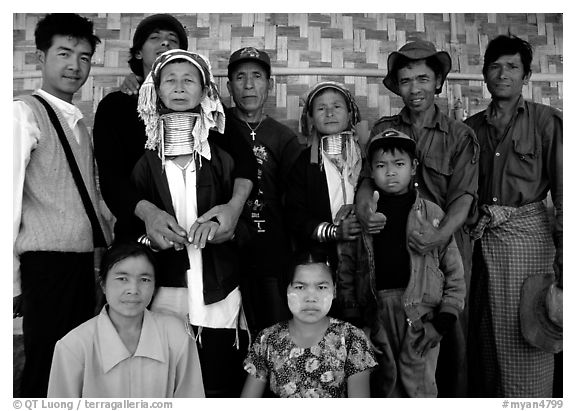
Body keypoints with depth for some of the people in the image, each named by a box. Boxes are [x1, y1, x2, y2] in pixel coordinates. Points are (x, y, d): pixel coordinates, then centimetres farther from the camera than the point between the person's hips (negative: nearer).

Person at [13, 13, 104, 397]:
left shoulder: (79, 122, 16)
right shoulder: (26, 111, -6)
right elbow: (9, 195, -12)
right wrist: (13, 279, -13)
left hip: (83, 261, 7)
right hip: (46, 263, -7)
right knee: (46, 374, -1)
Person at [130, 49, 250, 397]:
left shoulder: (222, 160, 4)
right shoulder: (146, 163, 5)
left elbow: (244, 225, 5)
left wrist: (223, 224, -15)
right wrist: (148, 231, -11)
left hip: (219, 299, 0)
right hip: (166, 299, 0)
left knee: (221, 389, 3)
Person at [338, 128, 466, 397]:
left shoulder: (432, 213, 2)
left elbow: (454, 271, 2)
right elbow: (345, 273, 5)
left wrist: (443, 322, -4)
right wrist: (354, 322, 0)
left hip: (421, 313, -1)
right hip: (375, 313, 1)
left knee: (420, 388, 4)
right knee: (383, 386, 13)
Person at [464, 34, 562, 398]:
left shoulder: (546, 121, -1)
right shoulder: (472, 127, 9)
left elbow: (562, 190, -5)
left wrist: (562, 251, -10)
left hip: (527, 232, -3)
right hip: (482, 237, 4)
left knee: (526, 337, 0)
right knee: (485, 333, 10)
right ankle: (485, 395, 26)